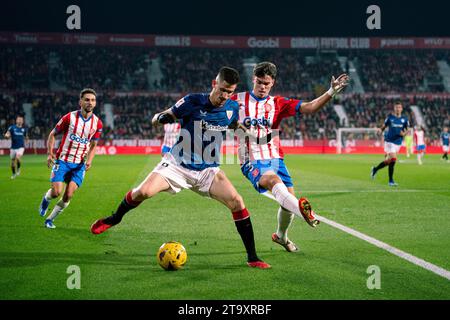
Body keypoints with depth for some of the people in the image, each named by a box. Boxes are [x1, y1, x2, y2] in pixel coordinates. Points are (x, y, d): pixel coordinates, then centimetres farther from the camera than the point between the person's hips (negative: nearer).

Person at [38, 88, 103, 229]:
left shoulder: (97, 123, 0)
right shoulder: (70, 117, -9)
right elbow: (52, 134, 1)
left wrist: (89, 160, -6)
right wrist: (50, 153, -12)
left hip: (80, 164, 2)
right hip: (63, 160, -2)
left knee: (68, 195, -9)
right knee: (57, 192, -13)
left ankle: (50, 219, 12)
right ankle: (46, 198, 25)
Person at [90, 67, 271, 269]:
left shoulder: (232, 108, -2)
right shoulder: (193, 101, -13)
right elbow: (156, 120, -6)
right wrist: (160, 118, -30)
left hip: (208, 170, 3)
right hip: (177, 165, -2)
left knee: (236, 202, -16)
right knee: (143, 192, -22)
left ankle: (252, 258, -4)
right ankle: (114, 219, 11)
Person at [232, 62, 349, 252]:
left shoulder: (278, 103, 8)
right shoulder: (238, 100, 3)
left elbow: (309, 108, -2)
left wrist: (331, 92, -16)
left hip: (275, 159, 4)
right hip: (252, 163, -4)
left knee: (289, 198, -2)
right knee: (274, 180, -34)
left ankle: (281, 236, 29)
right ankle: (302, 209, -64)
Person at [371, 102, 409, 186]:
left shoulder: (404, 119, 5)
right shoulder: (390, 117, -2)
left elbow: (407, 130, 11)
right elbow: (384, 126, 5)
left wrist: (404, 133, -11)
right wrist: (380, 130, -17)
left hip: (398, 143, 5)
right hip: (389, 141, -5)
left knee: (389, 161, 10)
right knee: (393, 159, -16)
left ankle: (375, 169, 34)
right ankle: (391, 181, -5)